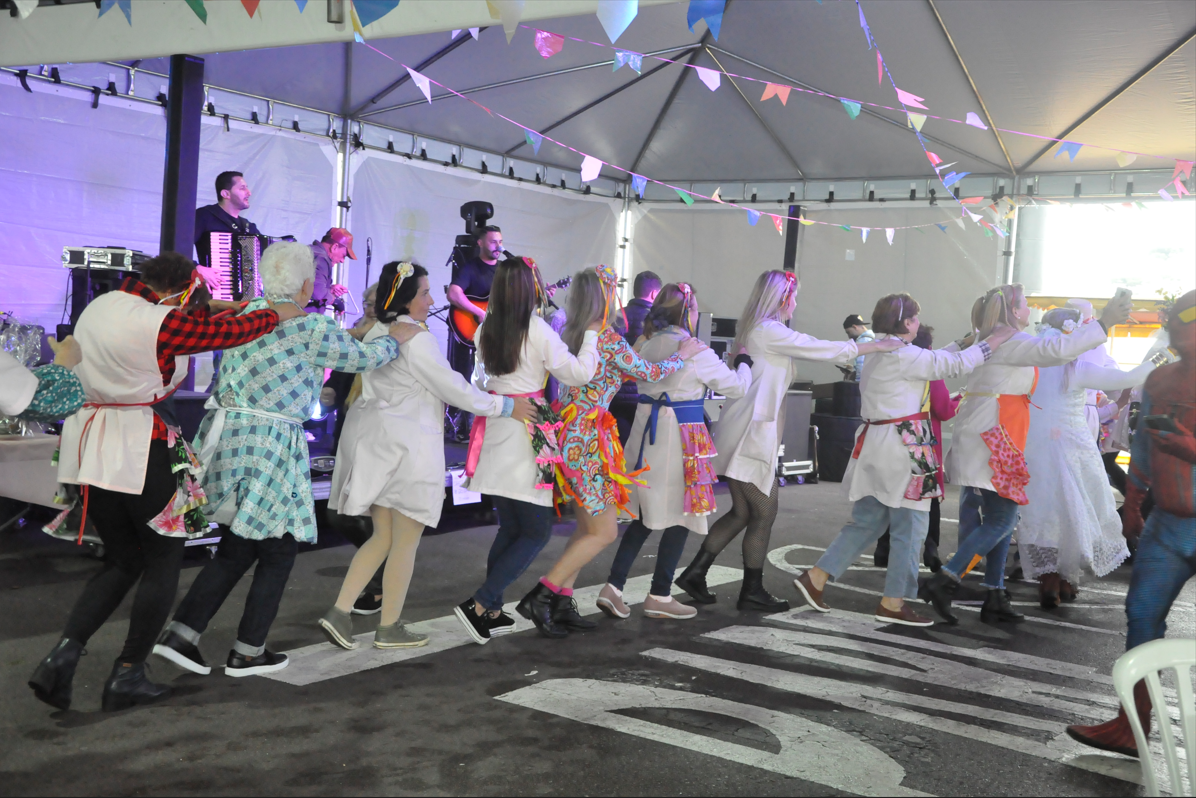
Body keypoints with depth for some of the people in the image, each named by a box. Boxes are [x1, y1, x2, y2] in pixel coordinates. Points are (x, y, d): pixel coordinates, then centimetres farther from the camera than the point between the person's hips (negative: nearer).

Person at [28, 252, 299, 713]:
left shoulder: (100, 307, 10)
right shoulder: (161, 323, -14)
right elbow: (230, 333, -4)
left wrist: (209, 308, 27)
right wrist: (277, 315, 12)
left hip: (92, 447, 8)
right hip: (143, 450, -8)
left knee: (122, 561, 19)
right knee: (163, 563, 9)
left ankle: (62, 655, 4)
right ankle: (127, 676, 12)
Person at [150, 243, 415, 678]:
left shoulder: (245, 313, 11)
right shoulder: (313, 328, -9)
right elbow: (363, 357, 4)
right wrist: (395, 339, 23)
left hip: (226, 438, 7)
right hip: (269, 444, -7)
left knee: (235, 549, 18)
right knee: (278, 552, 10)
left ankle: (179, 633, 13)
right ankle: (247, 653, 17)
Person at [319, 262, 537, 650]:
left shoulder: (376, 334, 11)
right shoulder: (416, 338, -16)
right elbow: (453, 389, -14)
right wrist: (504, 406, -3)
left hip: (375, 441, 8)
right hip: (409, 445, -8)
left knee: (382, 537, 17)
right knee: (405, 542, 5)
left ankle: (339, 612, 8)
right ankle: (389, 629, 15)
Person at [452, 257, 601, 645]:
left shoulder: (485, 331, 6)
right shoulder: (538, 330, -12)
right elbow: (577, 373, -8)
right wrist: (591, 335, 4)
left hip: (493, 432, 7)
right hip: (527, 434, -7)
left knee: (510, 526, 17)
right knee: (537, 531, 1)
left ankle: (492, 612, 19)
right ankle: (479, 605, -7)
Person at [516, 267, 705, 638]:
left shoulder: (570, 335, 10)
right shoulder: (609, 340, -12)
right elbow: (649, 373, -1)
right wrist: (683, 354, 15)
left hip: (568, 435, 9)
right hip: (587, 440, -9)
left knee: (588, 527, 17)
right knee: (604, 532, 0)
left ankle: (562, 604, 16)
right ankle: (540, 596, -4)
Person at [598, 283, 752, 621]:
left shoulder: (647, 344, 7)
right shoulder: (696, 351, -11)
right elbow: (736, 387, -2)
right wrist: (743, 361, 16)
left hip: (646, 431, 7)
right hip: (681, 435, -7)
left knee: (644, 514, 13)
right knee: (680, 516, 6)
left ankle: (613, 586, 6)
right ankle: (660, 596, 12)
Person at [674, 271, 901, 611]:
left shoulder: (754, 330, 18)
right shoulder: (769, 331, -11)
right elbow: (824, 350, -10)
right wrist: (876, 346, -3)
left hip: (743, 433, 10)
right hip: (750, 433, -10)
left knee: (742, 512, 14)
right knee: (765, 511, 0)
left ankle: (695, 573, 15)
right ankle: (752, 591, 8)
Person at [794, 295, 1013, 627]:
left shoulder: (877, 353, 15)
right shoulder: (904, 355, -14)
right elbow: (956, 364, -13)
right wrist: (994, 340, -3)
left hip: (875, 444, 10)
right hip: (902, 447, -10)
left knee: (867, 521, 15)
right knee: (910, 527, 2)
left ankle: (815, 577, 12)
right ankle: (892, 603, 8)